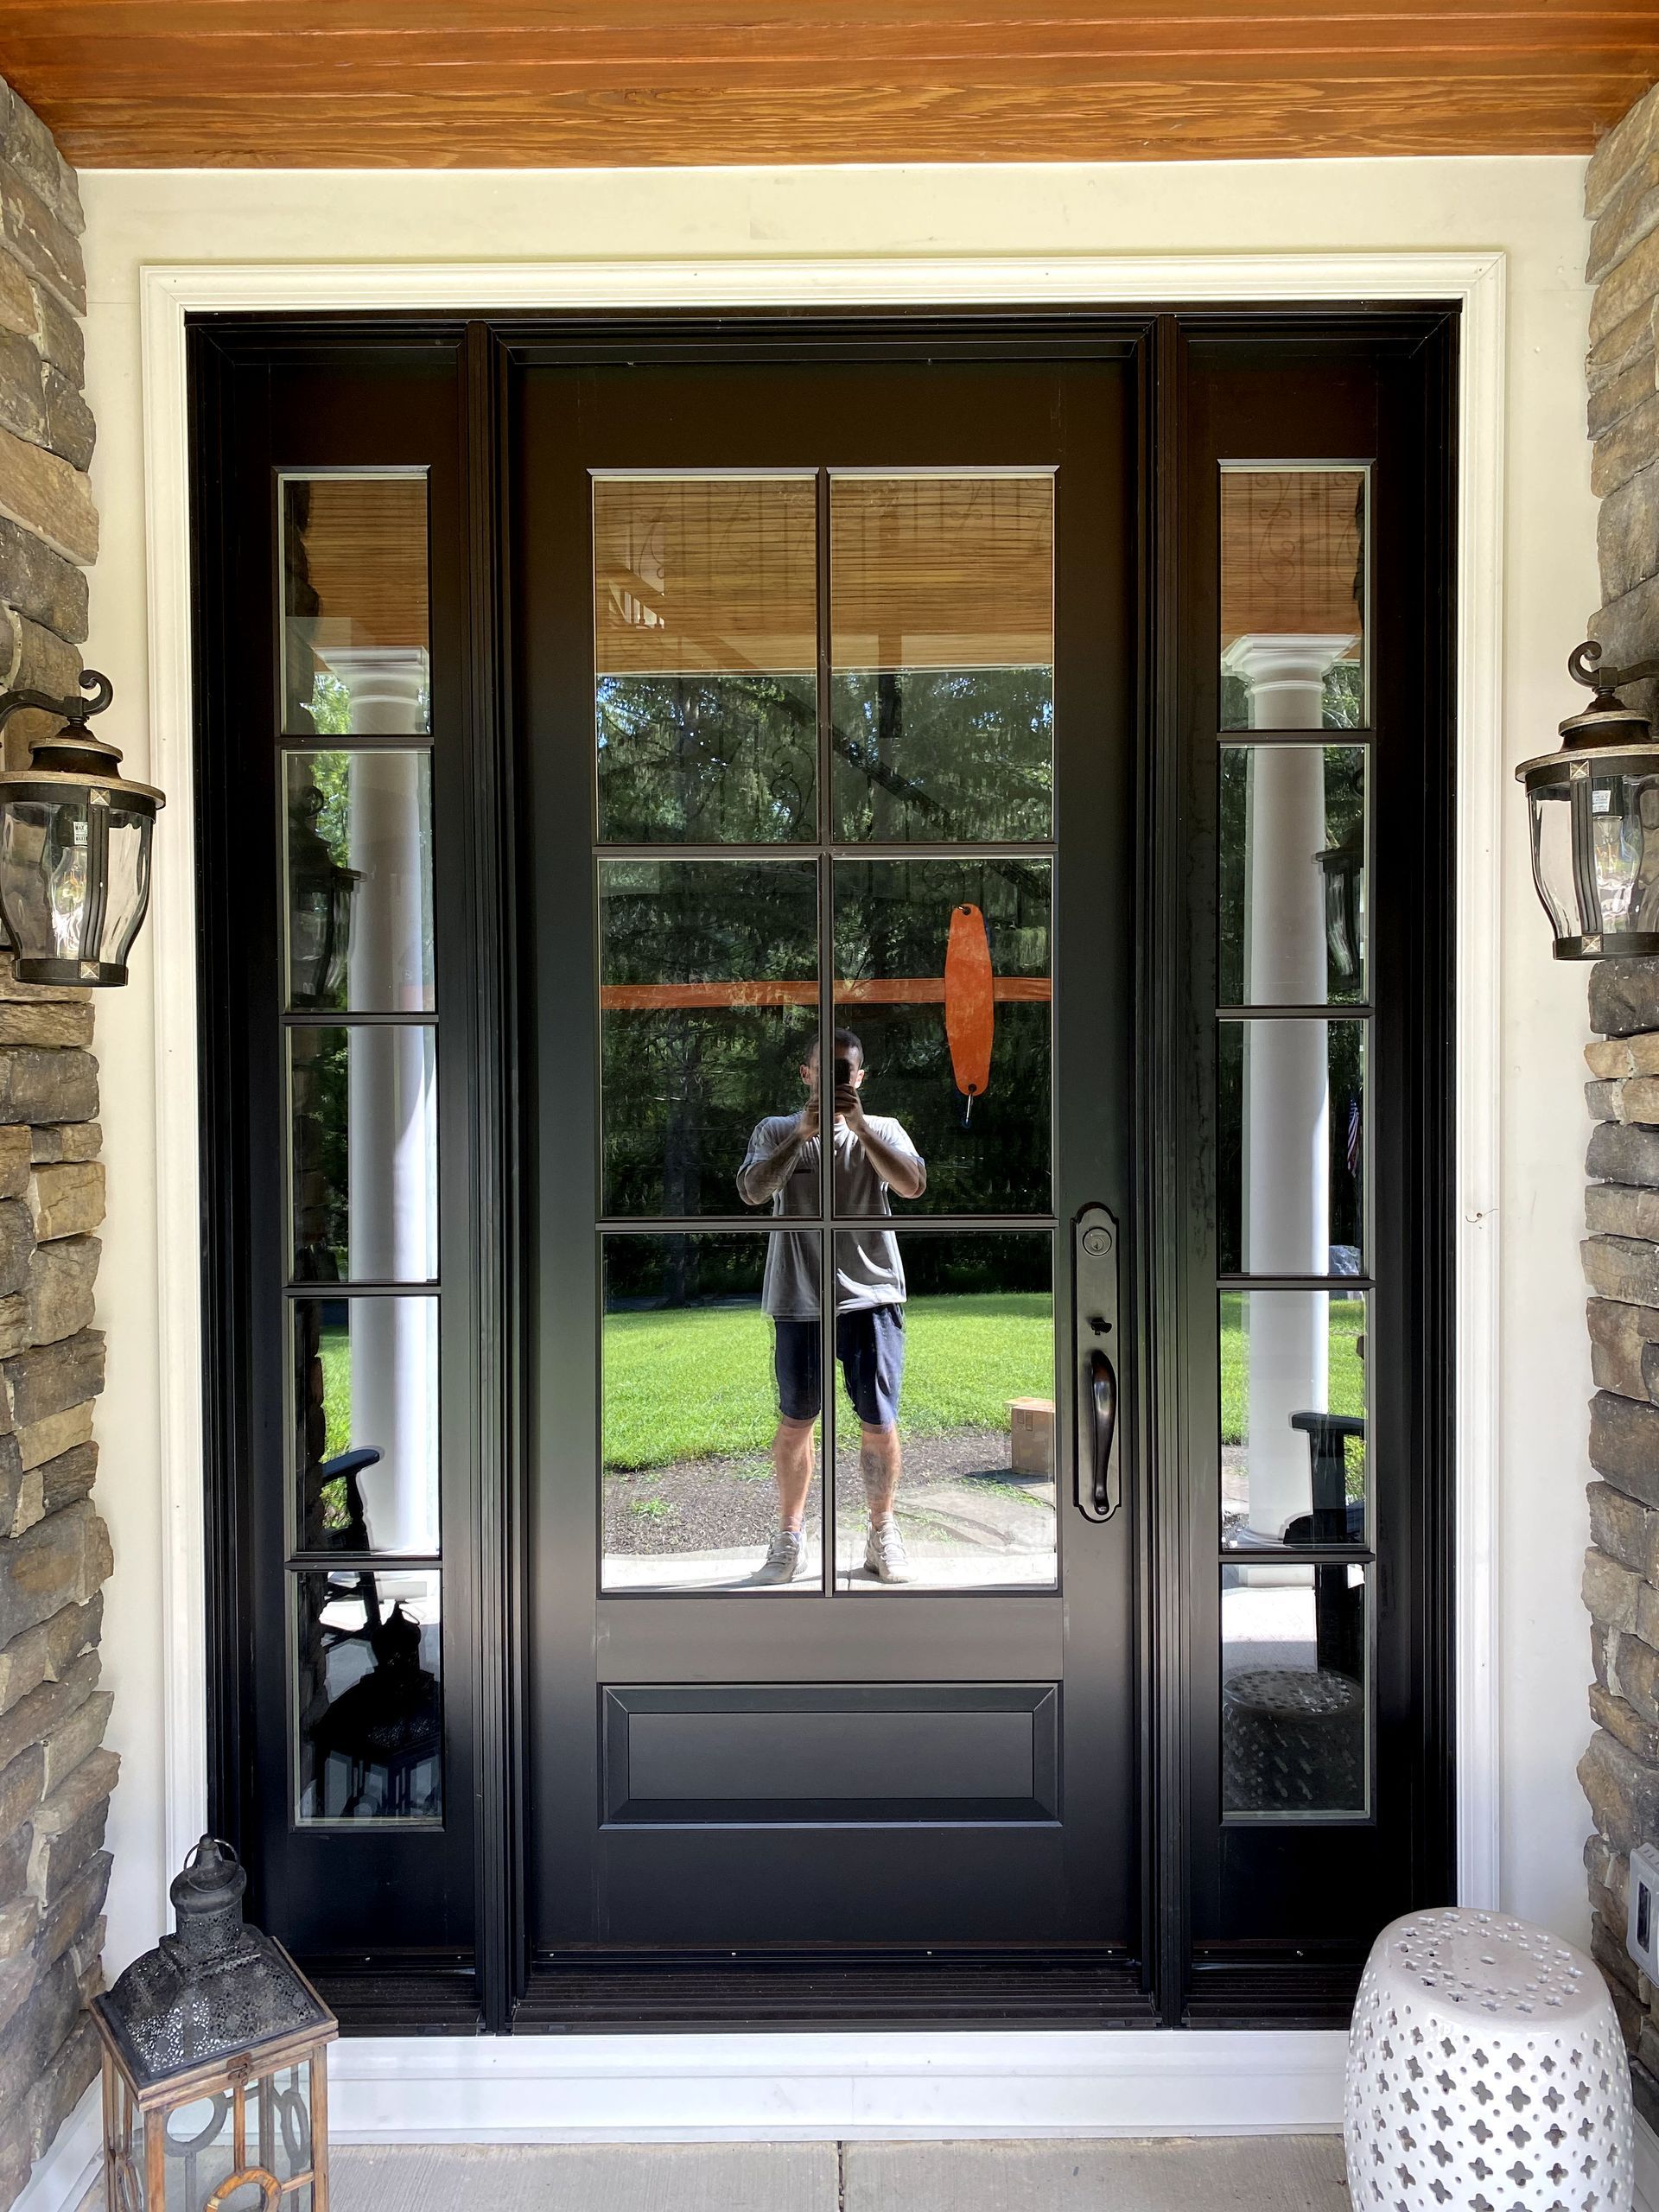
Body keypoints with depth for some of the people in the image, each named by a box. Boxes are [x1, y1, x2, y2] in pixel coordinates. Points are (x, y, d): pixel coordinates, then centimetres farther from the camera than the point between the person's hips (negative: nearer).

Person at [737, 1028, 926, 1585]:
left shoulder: (882, 1131, 7)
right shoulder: (777, 1131, 7)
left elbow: (913, 1185, -11)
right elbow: (752, 1191, -10)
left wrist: (860, 1127, -17)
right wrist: (801, 1133, -18)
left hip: (872, 1295, 0)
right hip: (799, 1299, 0)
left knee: (879, 1423, 3)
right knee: (795, 1421, 7)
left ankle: (882, 1533, 19)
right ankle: (788, 1536, 21)